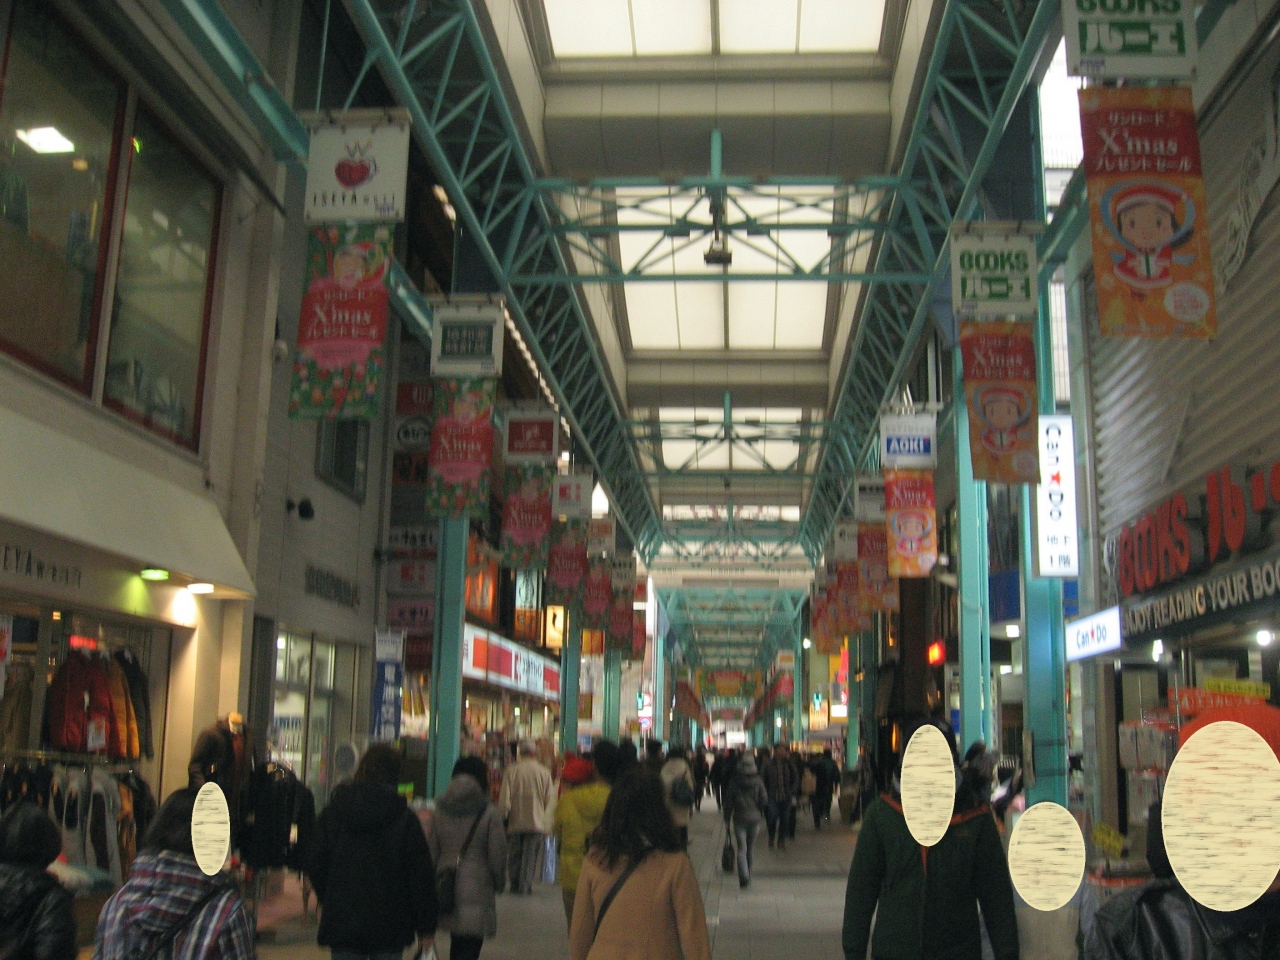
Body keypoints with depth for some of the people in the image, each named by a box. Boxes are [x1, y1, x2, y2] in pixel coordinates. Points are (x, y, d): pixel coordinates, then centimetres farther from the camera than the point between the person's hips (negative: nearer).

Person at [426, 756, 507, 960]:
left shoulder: (440, 811, 4)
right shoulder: (489, 814, -8)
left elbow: (431, 850, 8)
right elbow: (497, 854, -5)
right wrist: (498, 883, 12)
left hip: (446, 888, 5)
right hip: (477, 888, -5)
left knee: (457, 942, 22)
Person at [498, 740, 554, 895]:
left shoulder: (511, 771, -5)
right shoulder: (544, 772, -3)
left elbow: (504, 799, -5)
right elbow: (550, 800, 2)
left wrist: (503, 818, 5)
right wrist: (547, 823, 14)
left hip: (515, 822, 0)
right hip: (536, 823, 0)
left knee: (514, 856, 12)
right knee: (530, 857, 5)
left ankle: (515, 884, 15)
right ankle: (525, 886, 1)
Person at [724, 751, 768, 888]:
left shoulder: (735, 781, -5)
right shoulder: (758, 780, -3)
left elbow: (728, 801, -2)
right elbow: (764, 799, -3)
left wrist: (727, 819, 5)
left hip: (740, 818, -2)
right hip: (754, 818, 2)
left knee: (742, 848, -3)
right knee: (751, 848, 16)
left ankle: (744, 877, -19)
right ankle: (748, 877, 24)